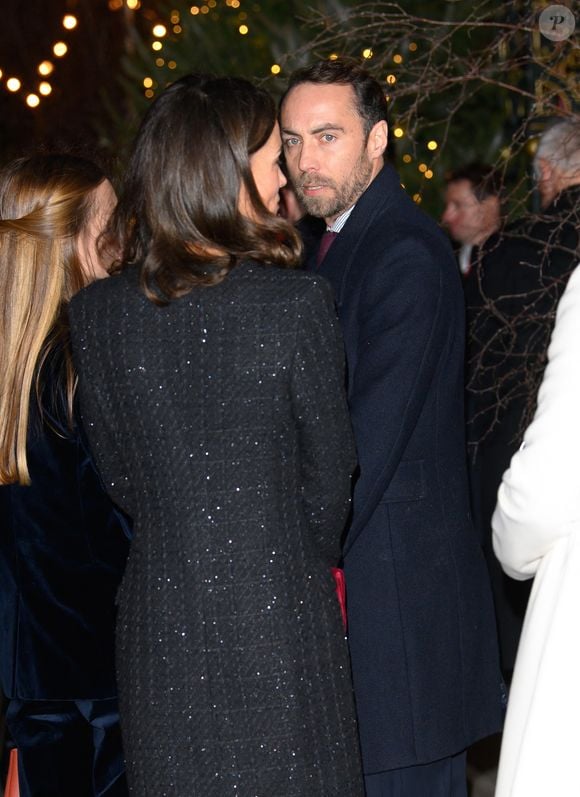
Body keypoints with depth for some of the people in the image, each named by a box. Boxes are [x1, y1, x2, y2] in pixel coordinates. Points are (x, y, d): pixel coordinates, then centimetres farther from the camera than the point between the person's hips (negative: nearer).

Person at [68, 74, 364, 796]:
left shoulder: (95, 312, -5)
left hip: (158, 618, 4)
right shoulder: (295, 302, -15)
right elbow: (330, 468, -4)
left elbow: (119, 477, 4)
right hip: (278, 619, -3)